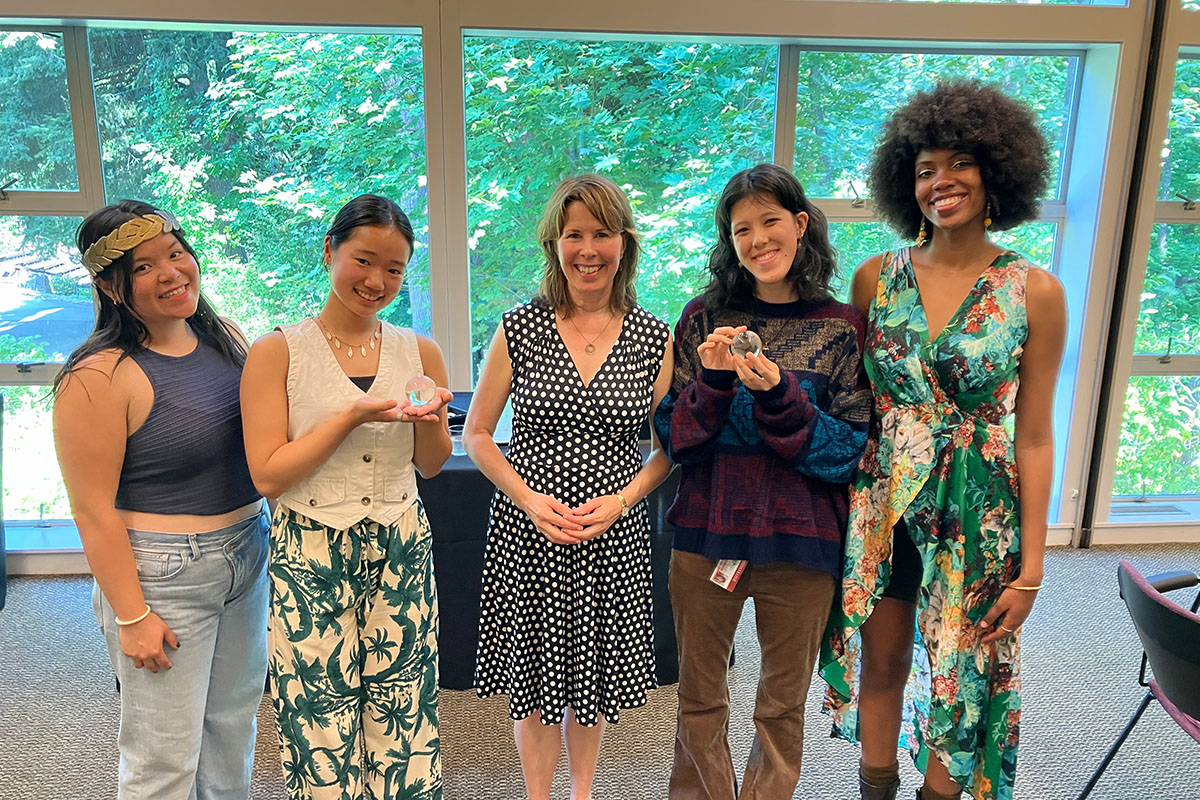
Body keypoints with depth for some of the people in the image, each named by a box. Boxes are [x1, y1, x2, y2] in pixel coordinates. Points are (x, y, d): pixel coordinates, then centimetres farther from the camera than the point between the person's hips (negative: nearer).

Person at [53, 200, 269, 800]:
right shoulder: (97, 378, -19)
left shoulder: (223, 336, 2)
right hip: (161, 576, -6)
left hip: (248, 556, 7)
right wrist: (131, 618, -15)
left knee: (235, 725, 22)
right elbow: (94, 510, -17)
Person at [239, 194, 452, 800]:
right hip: (310, 554, -2)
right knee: (321, 719, 6)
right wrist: (353, 417, -17)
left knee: (403, 710, 9)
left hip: (400, 549, 3)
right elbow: (268, 475, -9)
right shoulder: (277, 352, -5)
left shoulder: (419, 352, 4)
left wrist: (430, 419, -10)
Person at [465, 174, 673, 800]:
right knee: (534, 678, 13)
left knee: (595, 676, 18)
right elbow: (476, 435, 0)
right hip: (528, 531, -1)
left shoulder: (654, 338, -2)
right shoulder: (520, 329, -6)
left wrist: (623, 499, -11)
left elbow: (670, 446, 4)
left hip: (615, 534, 2)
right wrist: (529, 499, -13)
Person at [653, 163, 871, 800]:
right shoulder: (705, 316, -1)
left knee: (783, 702, 17)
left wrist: (779, 395, -21)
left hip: (800, 541, 0)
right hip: (706, 531, 1)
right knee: (699, 696, 17)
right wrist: (713, 382, -20)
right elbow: (673, 439, -2)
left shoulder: (841, 328, -3)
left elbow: (849, 451, -7)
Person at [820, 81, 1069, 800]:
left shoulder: (1034, 292, -6)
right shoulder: (876, 278, -1)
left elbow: (1035, 437, -4)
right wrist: (837, 495, 0)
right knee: (882, 661, 15)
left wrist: (1031, 565, -4)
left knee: (961, 674, 13)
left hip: (979, 510, -1)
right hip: (883, 500, 2)